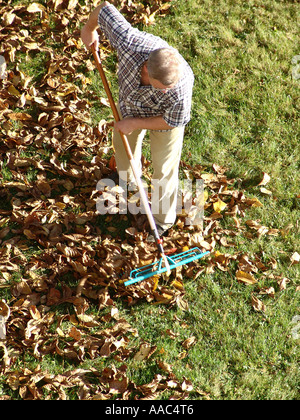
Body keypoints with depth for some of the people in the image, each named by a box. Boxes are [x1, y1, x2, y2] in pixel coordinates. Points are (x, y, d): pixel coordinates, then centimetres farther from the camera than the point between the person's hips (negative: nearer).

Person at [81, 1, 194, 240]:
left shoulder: (181, 88, -46)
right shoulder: (130, 42, -44)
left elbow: (173, 121, -26)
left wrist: (134, 123, -24)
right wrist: (89, 29, -7)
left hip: (164, 119, -4)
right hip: (130, 104, 4)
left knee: (164, 170, 8)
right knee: (123, 144, 29)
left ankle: (163, 219, 36)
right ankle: (128, 179, 65)